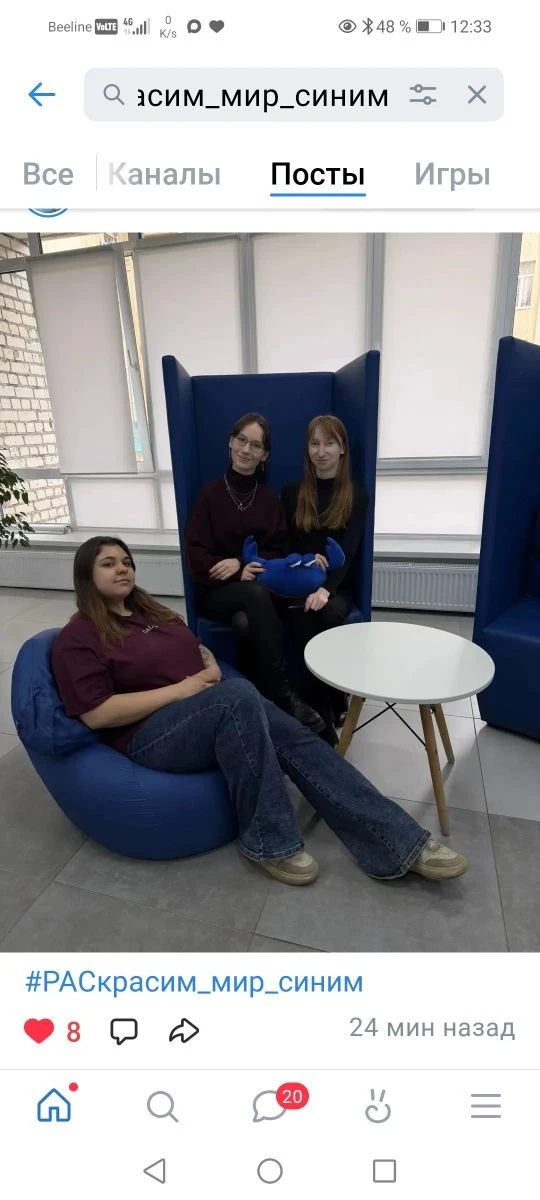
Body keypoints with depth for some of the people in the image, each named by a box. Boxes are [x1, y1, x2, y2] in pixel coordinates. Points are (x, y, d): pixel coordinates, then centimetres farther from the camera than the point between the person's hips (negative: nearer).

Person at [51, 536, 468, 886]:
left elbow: (200, 649, 27)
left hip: (215, 708, 7)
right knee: (239, 694, -35)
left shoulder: (151, 611, 19)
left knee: (297, 740, -17)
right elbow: (97, 714, -14)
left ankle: (402, 843, -16)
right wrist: (180, 689, -17)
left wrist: (211, 669, 1)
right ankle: (269, 843, -20)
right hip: (152, 735, -7)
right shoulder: (78, 637, -4)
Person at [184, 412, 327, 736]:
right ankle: (285, 697, -35)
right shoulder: (210, 493, 2)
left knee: (248, 623, -36)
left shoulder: (270, 499, 10)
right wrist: (239, 574, -19)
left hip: (259, 587, 2)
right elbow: (195, 554, -5)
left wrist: (242, 563, -13)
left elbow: (280, 551, 6)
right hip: (217, 591, -2)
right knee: (256, 595, -37)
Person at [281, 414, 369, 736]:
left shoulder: (357, 496, 5)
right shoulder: (292, 493, 11)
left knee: (330, 613, -33)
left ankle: (326, 711, -14)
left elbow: (348, 552, -8)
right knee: (305, 621, -31)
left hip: (338, 586, -1)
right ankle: (324, 716, -19)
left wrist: (326, 588, -25)